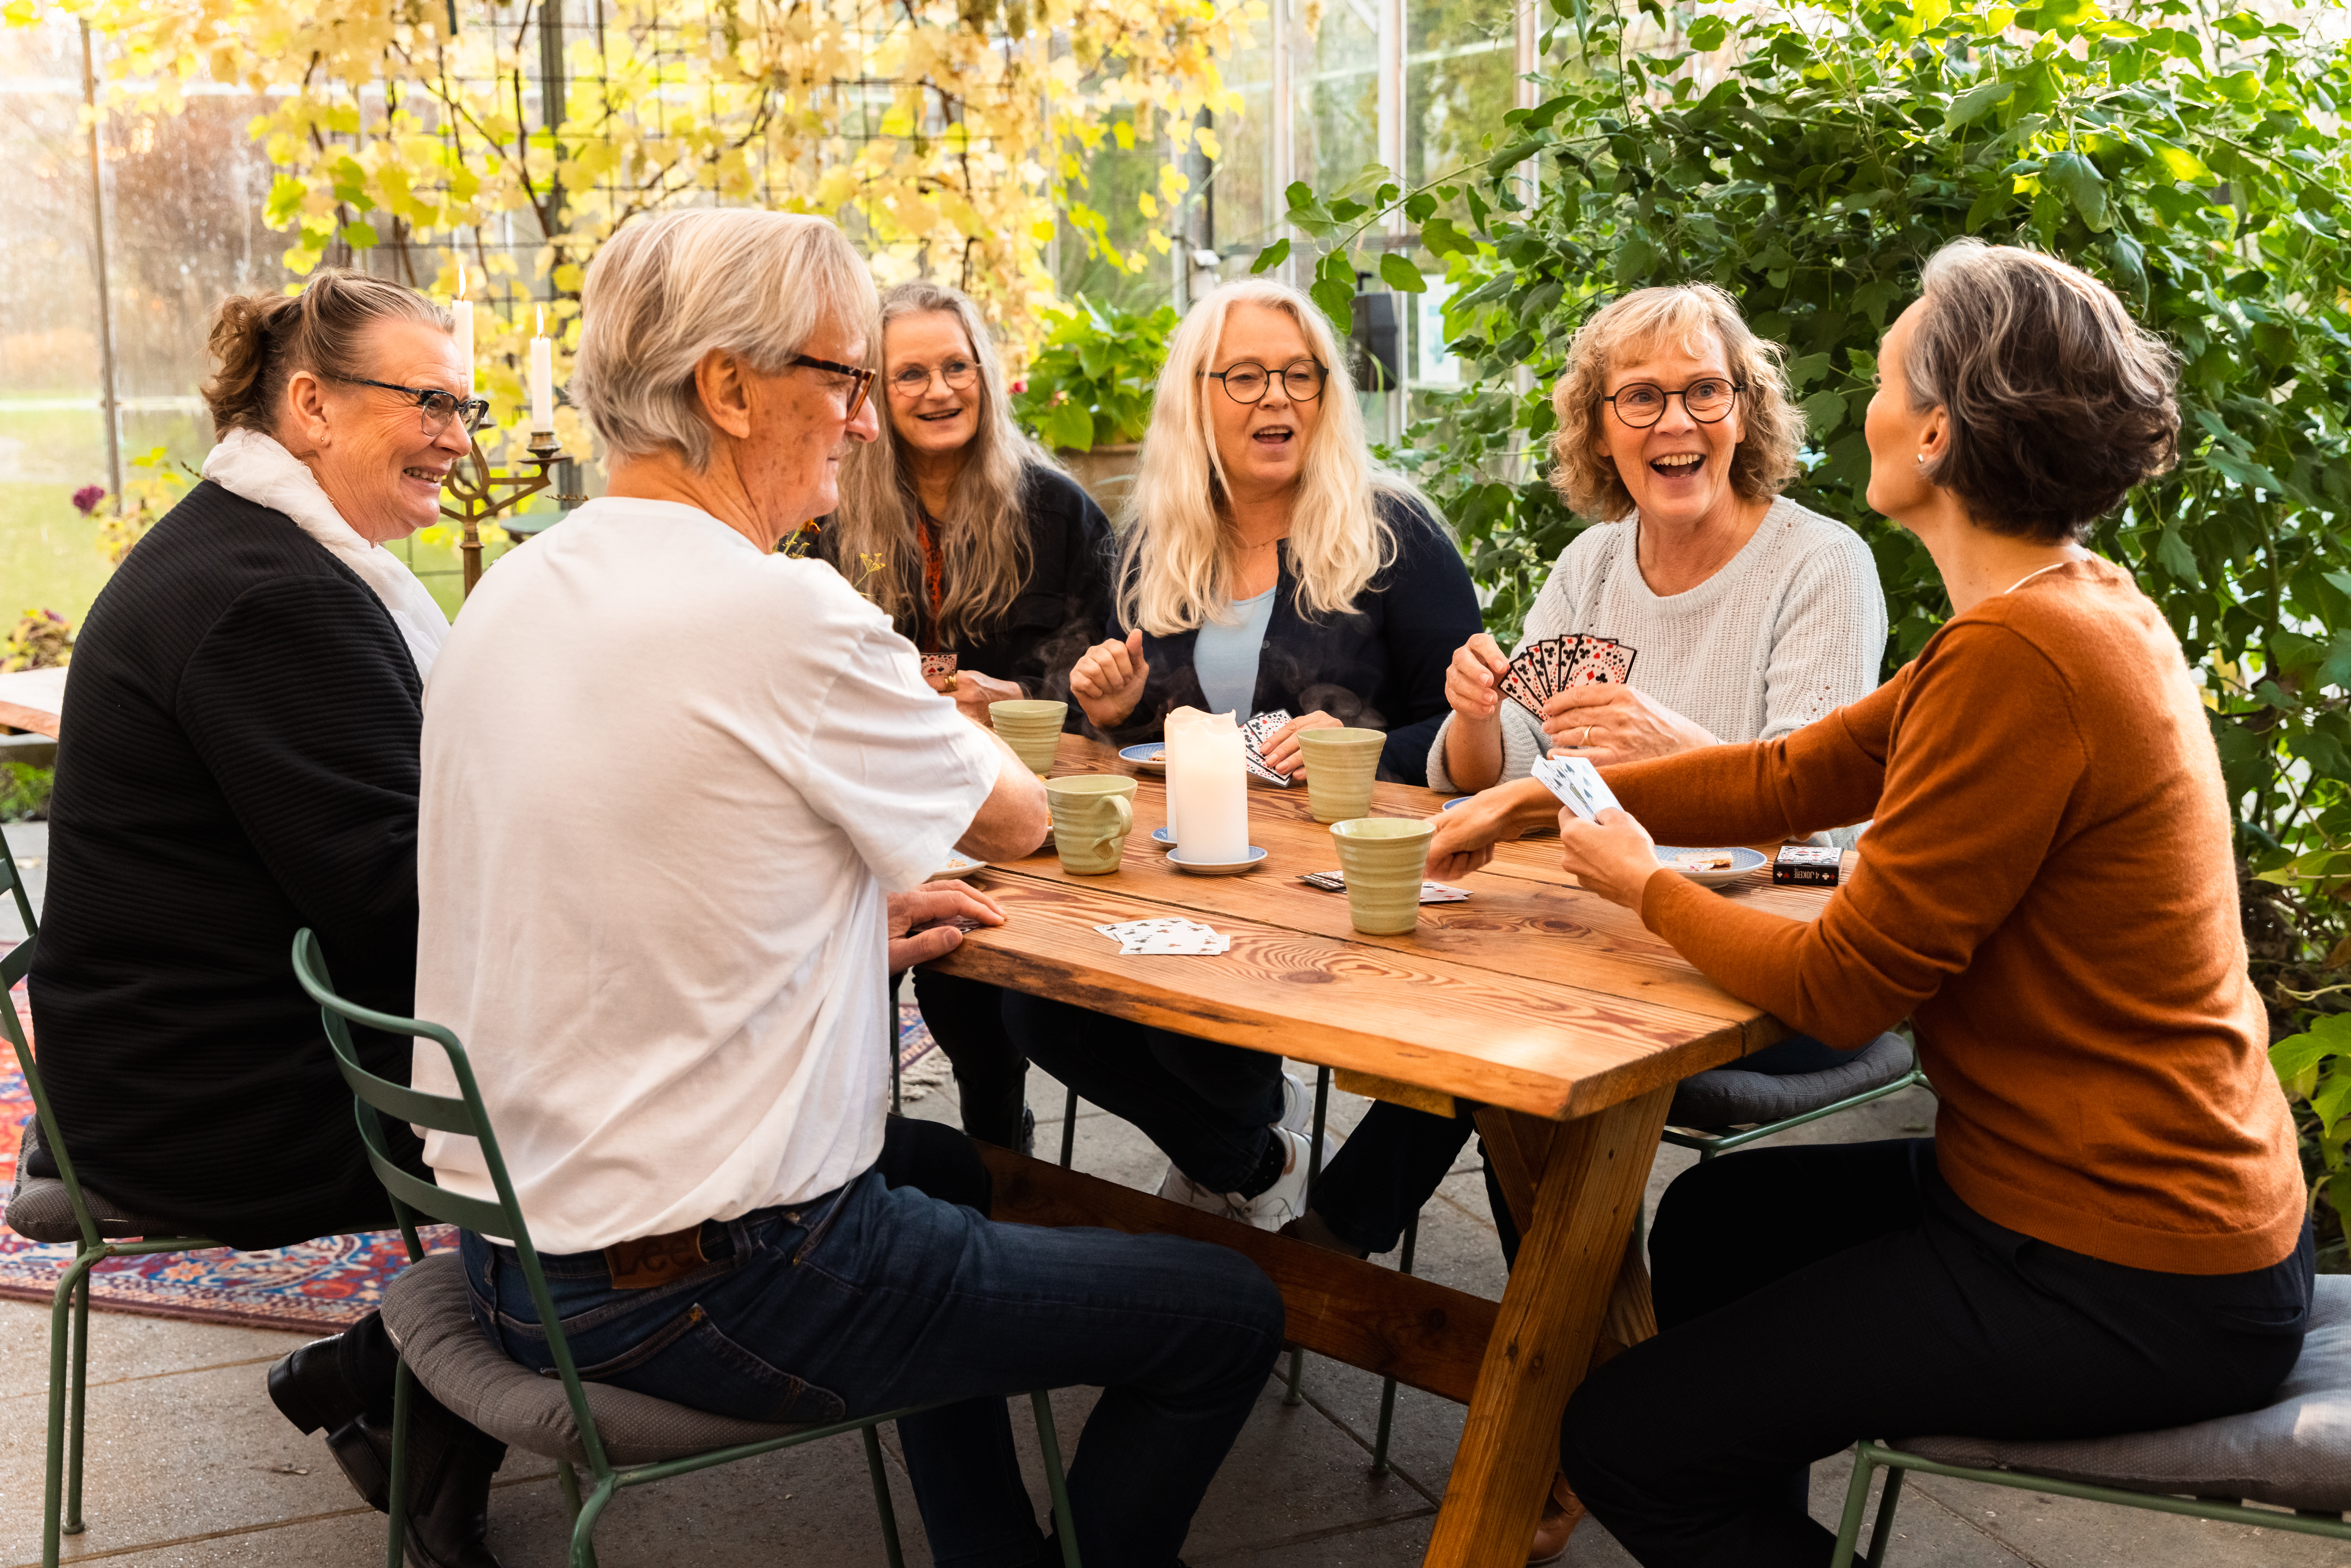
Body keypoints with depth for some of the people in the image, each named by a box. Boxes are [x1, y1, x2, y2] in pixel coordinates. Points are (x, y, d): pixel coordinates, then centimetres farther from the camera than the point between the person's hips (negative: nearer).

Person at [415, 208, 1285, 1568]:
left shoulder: (508, 599, 4)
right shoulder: (787, 614, -21)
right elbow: (1018, 817, -3)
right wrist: (929, 713, 18)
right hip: (706, 1291, -9)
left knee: (941, 1164, 35)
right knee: (1229, 1315, 4)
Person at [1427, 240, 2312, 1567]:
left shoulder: (2019, 659, -26)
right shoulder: (2090, 609, 6)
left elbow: (1842, 986, -20)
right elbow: (1795, 774, 11)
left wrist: (1644, 884, -3)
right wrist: (1539, 802, 9)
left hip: (2125, 1285, -10)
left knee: (1623, 1443, -3)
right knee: (1715, 1223, 27)